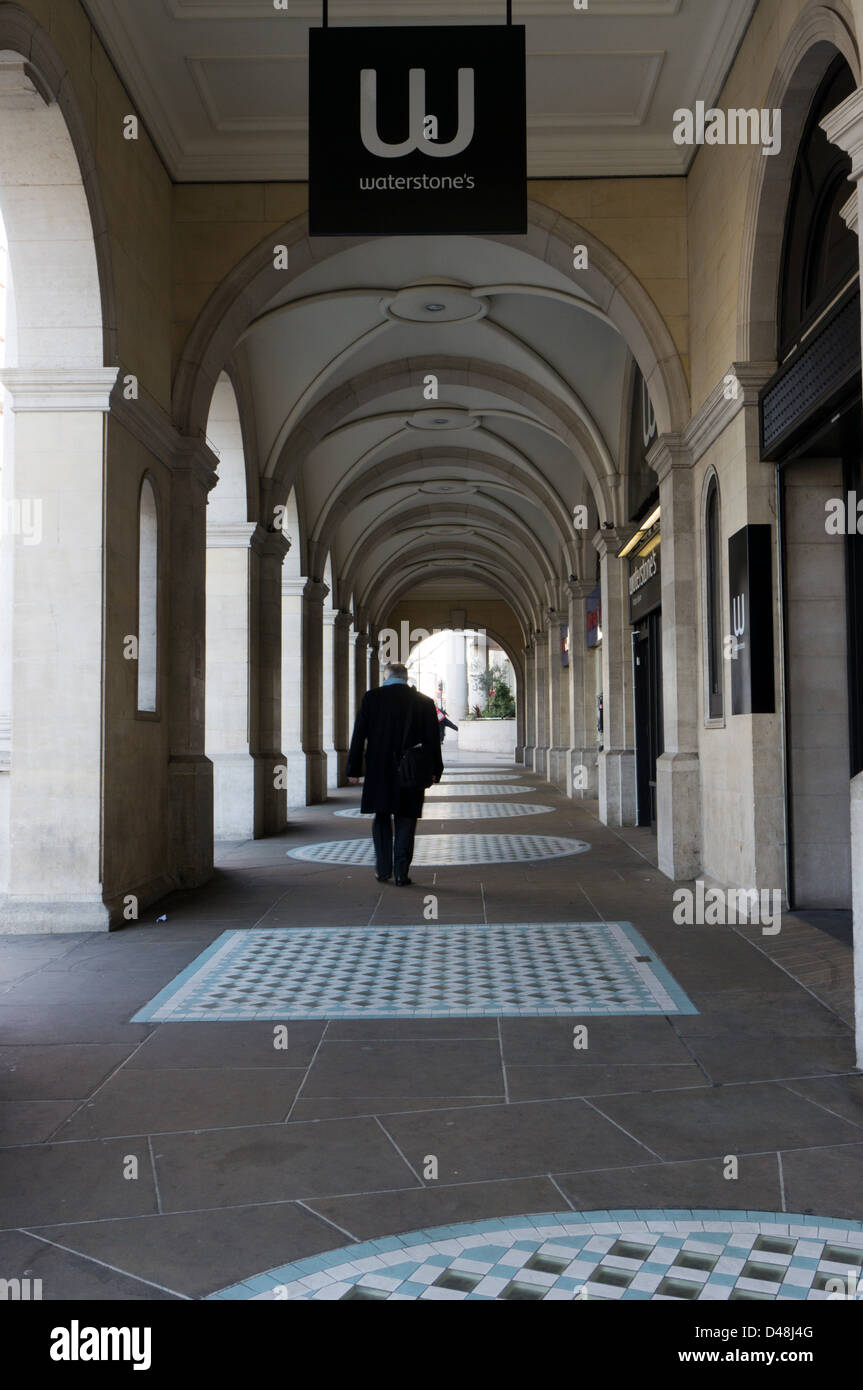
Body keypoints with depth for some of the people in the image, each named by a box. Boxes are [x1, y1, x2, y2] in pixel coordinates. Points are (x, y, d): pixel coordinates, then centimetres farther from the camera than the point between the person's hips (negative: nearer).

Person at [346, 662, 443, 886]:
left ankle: (383, 869, 14)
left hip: (379, 770, 0)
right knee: (405, 821, 8)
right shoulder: (424, 702, -1)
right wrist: (435, 771, 8)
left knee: (381, 819, 16)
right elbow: (432, 740, 1)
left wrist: (353, 769, 2)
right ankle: (401, 873, 6)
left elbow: (359, 735, -2)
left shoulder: (371, 698, -2)